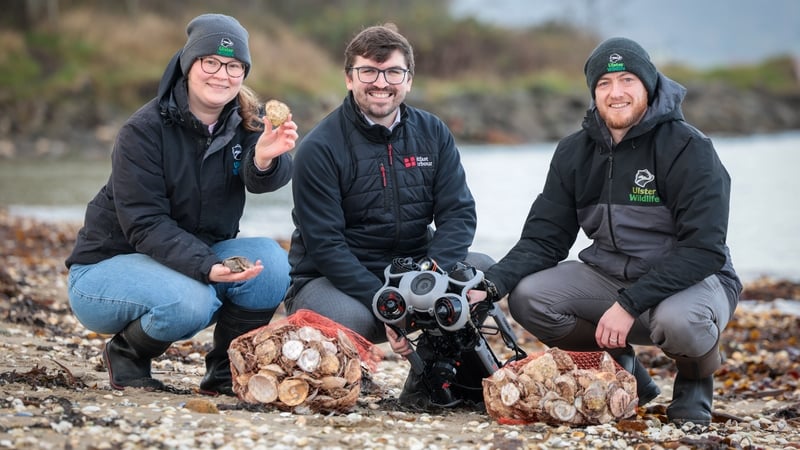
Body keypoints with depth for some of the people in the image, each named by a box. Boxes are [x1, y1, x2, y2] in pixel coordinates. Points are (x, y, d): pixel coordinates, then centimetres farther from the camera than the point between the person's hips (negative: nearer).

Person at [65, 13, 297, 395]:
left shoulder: (246, 124, -4)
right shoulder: (144, 131, -18)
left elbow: (261, 180, -25)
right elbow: (145, 225, -23)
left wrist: (265, 159, -50)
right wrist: (207, 268, -39)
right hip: (109, 264, -5)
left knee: (271, 260, -23)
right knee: (190, 301, -35)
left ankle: (225, 371, -4)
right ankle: (126, 353, -2)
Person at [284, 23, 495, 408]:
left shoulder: (433, 133, 5)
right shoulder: (319, 148, -10)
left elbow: (459, 213, -3)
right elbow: (325, 245, -16)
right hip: (331, 279, -4)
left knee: (482, 271, -21)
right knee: (349, 320, -37)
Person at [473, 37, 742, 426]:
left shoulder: (688, 149, -16)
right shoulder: (575, 153, 1)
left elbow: (704, 250, -22)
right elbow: (543, 240, 0)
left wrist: (629, 305, -30)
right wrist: (491, 284, -20)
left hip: (693, 278, -5)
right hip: (609, 277, 6)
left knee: (676, 320, -39)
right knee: (528, 298, -16)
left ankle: (695, 382, -1)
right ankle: (624, 373, 7)